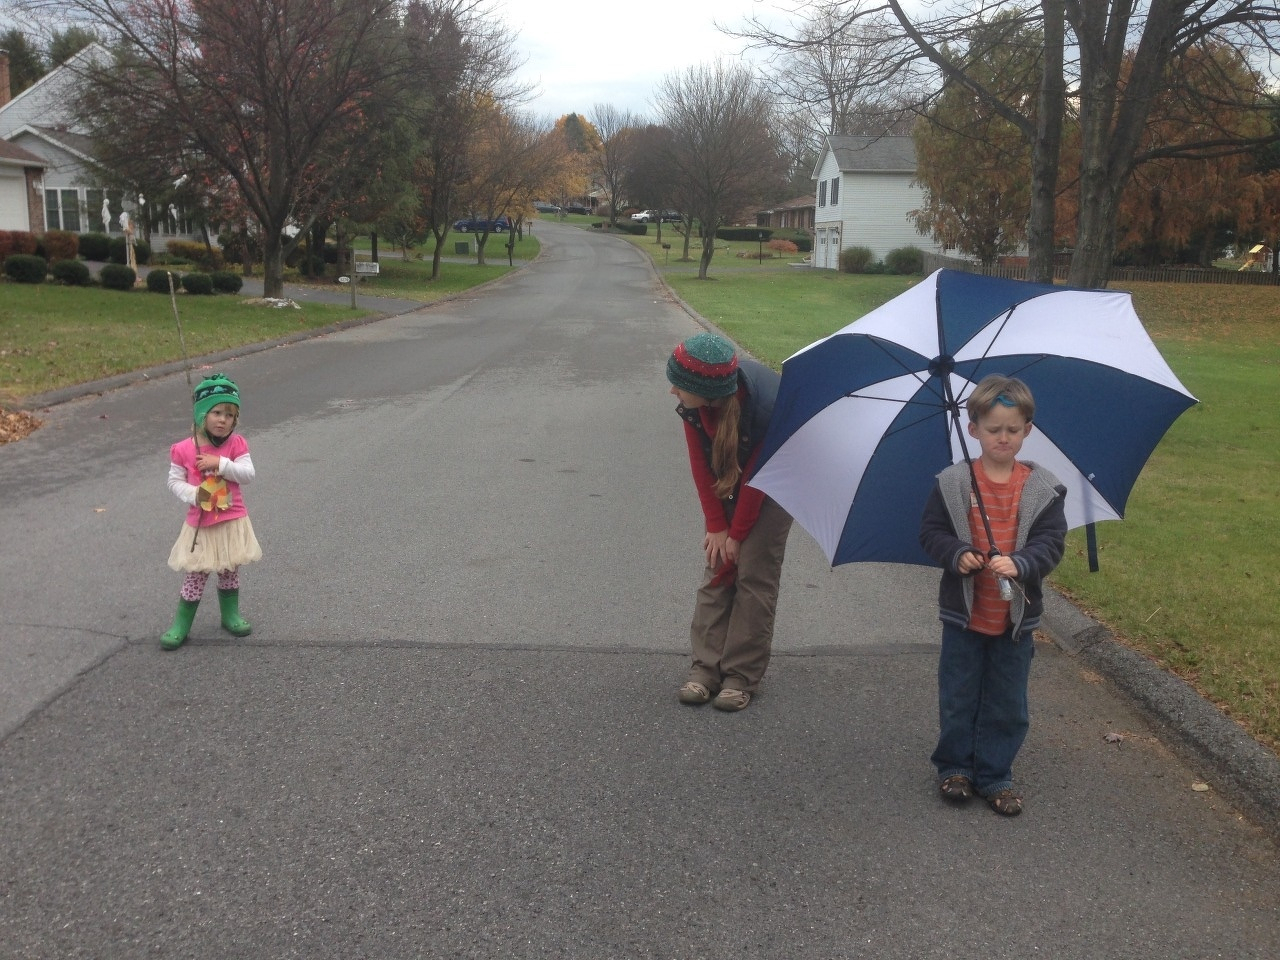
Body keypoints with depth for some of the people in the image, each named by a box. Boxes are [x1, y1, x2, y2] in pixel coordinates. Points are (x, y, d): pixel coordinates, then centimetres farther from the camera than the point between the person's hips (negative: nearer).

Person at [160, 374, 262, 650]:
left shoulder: (236, 444, -4)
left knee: (230, 570, 15)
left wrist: (220, 463, -23)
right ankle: (181, 624, 14)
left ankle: (230, 614, 33)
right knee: (196, 574, 2)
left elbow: (248, 474, -12)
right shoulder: (184, 449, -8)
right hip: (200, 524, -2)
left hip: (233, 521, 2)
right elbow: (174, 481, -2)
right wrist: (193, 494, -19)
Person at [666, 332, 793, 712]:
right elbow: (701, 464, -11)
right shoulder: (691, 405, -23)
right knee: (717, 566, -1)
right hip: (727, 479, 5)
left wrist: (736, 534, -16)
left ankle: (742, 675, 1)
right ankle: (706, 667, 4)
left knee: (754, 571, -7)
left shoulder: (764, 406, -37)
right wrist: (716, 526, -11)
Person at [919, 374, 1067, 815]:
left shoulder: (1043, 489, -4)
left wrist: (1019, 564, -27)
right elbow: (931, 532, -3)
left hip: (1016, 616, 1)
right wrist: (958, 555, -21)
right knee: (958, 697, 11)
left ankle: (994, 775, 26)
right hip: (963, 613, -1)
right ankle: (955, 767, 30)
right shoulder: (952, 483, -6)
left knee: (1007, 704, 11)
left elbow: (1051, 542, -8)